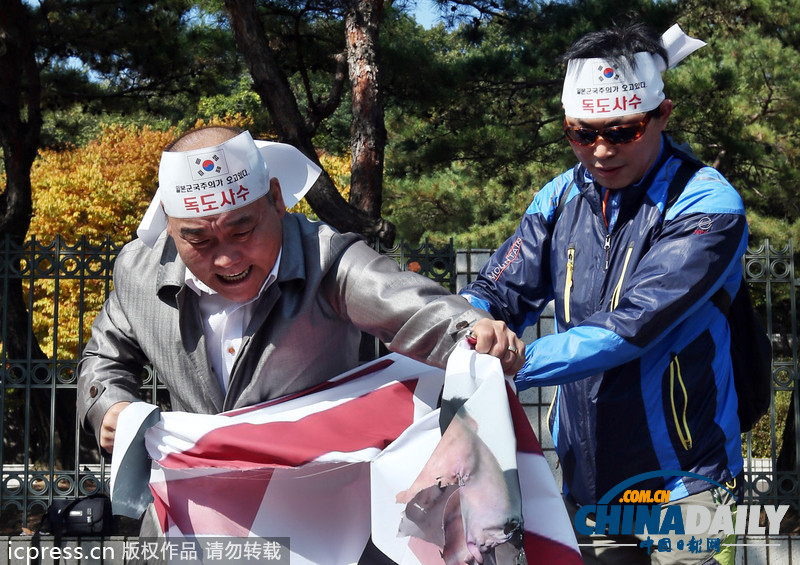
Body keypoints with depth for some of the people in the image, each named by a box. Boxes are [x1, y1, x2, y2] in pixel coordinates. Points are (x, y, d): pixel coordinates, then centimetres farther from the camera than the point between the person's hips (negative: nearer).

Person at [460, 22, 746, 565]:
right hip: (586, 475, 5)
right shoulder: (562, 197, 5)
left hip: (681, 479, -5)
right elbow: (502, 287, -3)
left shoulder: (707, 207, -14)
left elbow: (633, 324, -25)